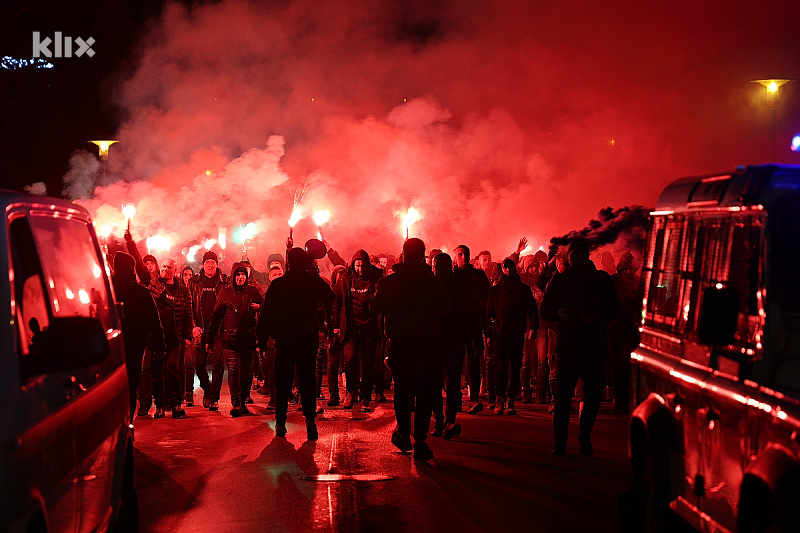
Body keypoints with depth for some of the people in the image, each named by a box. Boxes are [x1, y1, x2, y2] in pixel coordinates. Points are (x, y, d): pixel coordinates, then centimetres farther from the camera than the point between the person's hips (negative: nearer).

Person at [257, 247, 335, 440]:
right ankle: (310, 419, -10)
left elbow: (266, 312, -2)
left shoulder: (277, 285, -3)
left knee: (283, 382, 8)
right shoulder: (315, 282, -3)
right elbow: (330, 300, 11)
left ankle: (280, 422, 8)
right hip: (308, 338, 0)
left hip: (284, 339, 0)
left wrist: (262, 337, 5)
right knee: (307, 380, 4)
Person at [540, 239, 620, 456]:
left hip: (595, 346, 1)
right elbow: (544, 310, 8)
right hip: (567, 344, -1)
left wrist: (596, 317, -10)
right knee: (563, 395, -6)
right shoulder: (558, 281, 8)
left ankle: (585, 436, 23)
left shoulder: (601, 279, 9)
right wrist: (559, 315, -13)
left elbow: (614, 308, 9)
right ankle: (559, 443, -1)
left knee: (593, 395, 3)